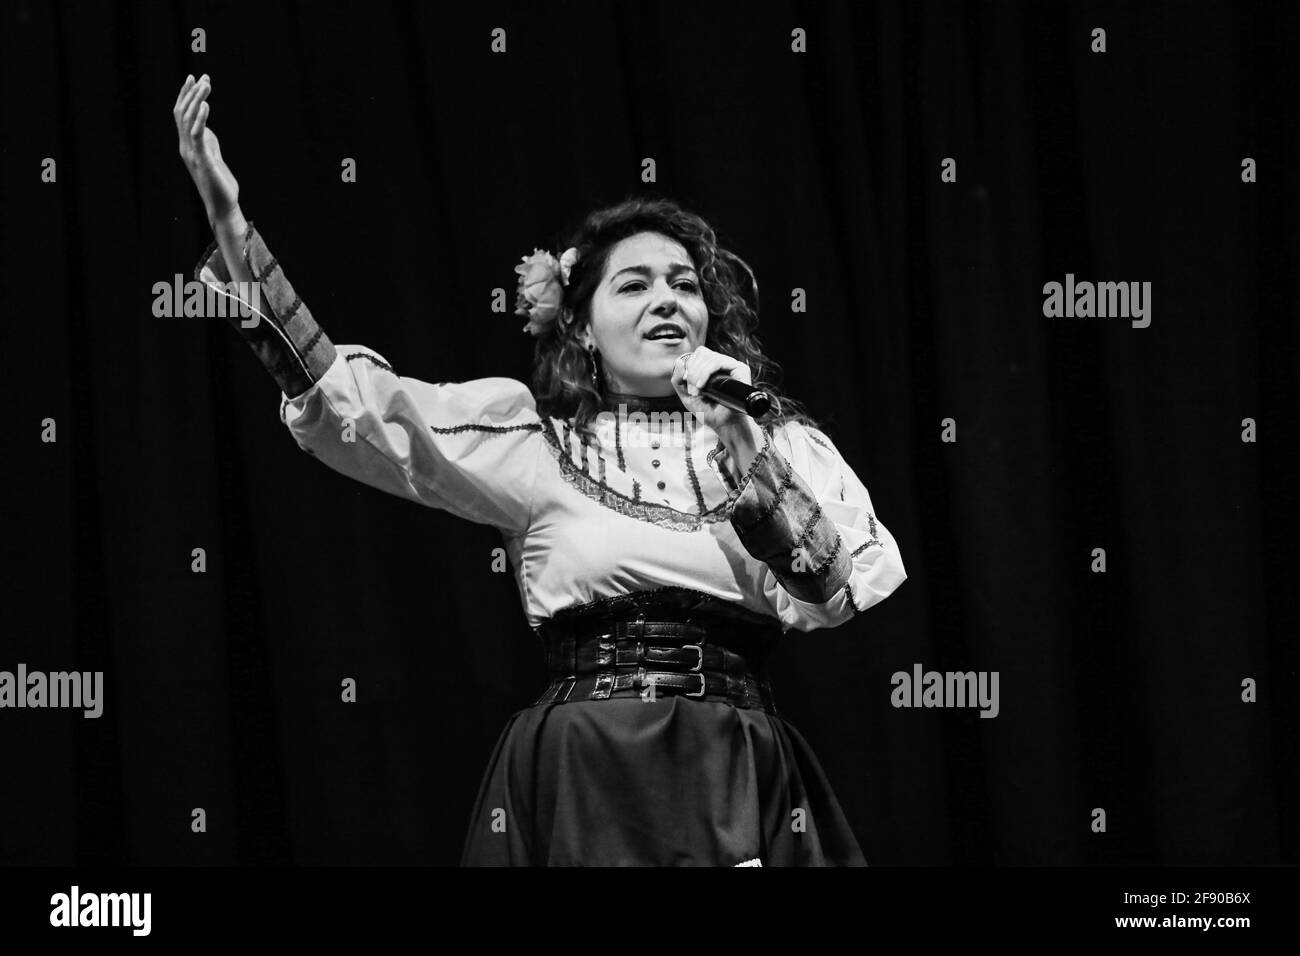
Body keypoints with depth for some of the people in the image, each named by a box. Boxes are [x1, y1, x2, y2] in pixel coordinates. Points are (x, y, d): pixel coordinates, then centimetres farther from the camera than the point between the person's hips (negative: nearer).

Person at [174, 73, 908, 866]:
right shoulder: (531, 435, 10)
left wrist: (754, 467, -12)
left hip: (741, 782, 1)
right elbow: (346, 402, 0)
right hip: (579, 780, -1)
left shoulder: (780, 443, 12)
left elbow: (845, 596, -1)